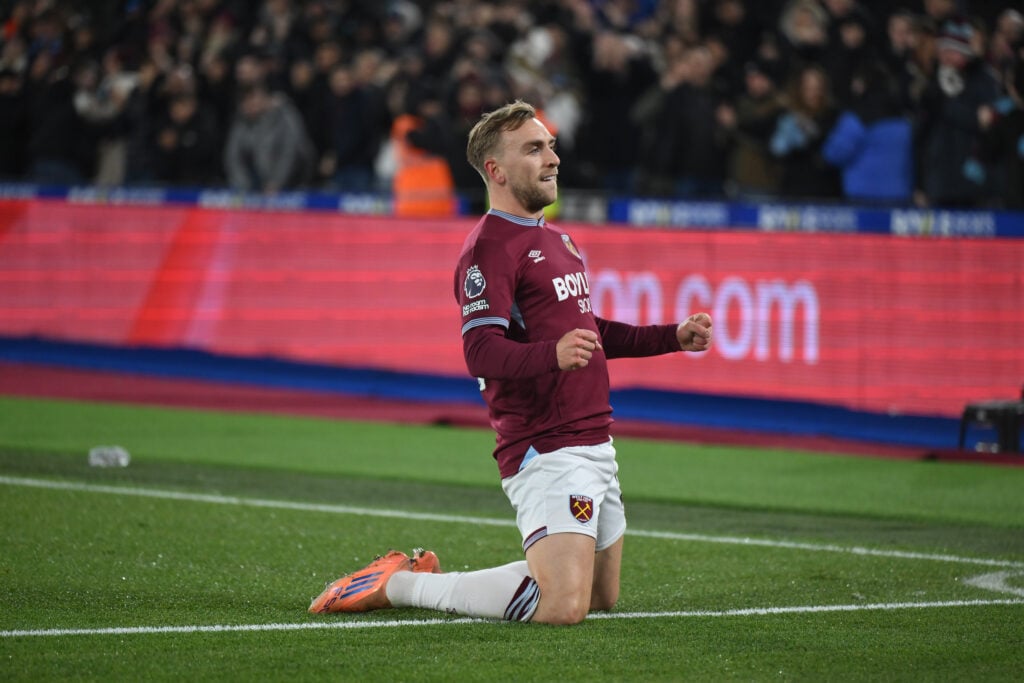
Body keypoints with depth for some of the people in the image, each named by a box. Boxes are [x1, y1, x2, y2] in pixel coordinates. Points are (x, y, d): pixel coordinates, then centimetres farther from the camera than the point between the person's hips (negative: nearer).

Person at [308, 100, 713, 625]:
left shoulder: (556, 240, 19)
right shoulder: (489, 247, -13)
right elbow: (481, 352, -24)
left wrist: (673, 337, 24)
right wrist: (553, 355, -42)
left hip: (593, 443, 10)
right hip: (546, 453, -10)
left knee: (603, 598, 16)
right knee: (565, 606, -23)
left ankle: (431, 576, 24)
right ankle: (399, 585, -7)